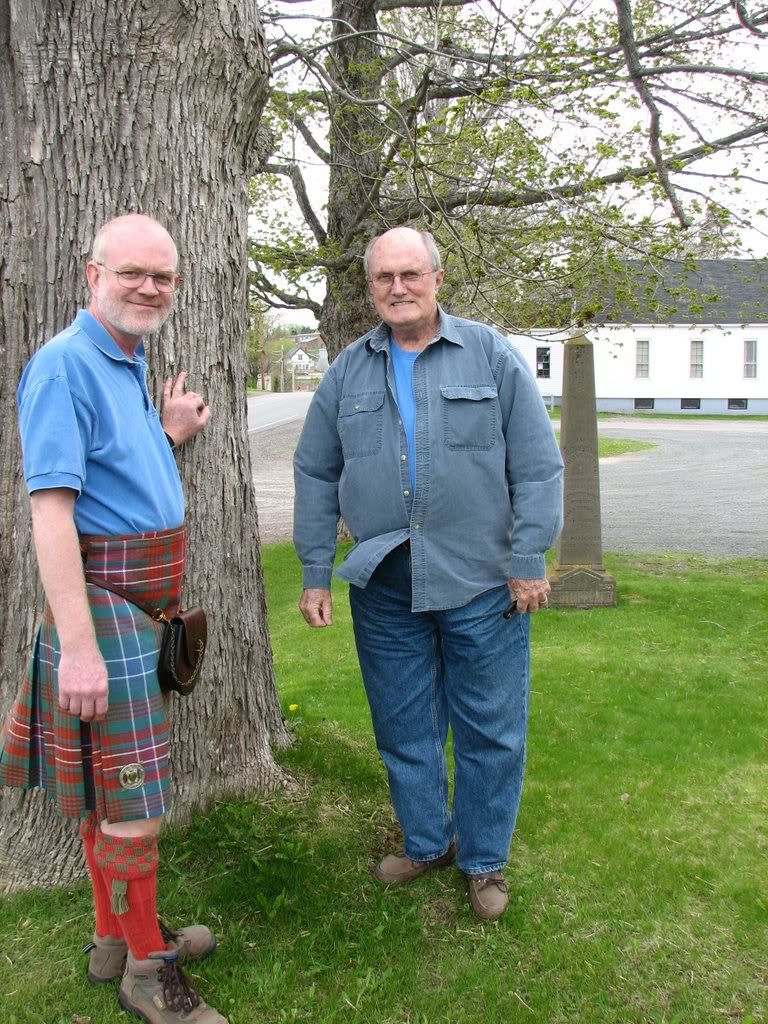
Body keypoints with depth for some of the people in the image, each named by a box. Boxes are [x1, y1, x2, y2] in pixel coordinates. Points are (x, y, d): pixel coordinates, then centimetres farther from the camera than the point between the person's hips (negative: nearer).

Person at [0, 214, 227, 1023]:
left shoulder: (132, 365, 13)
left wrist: (170, 438, 8)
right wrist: (77, 645, -27)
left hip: (147, 598, 9)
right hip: (103, 595, -9)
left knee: (115, 782, 17)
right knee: (131, 794, -2)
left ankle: (117, 937, 31)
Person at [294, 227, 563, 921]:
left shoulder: (491, 356, 1)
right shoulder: (347, 374, 9)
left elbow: (538, 467, -1)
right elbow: (316, 476, 12)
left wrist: (528, 563, -6)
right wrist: (315, 574, 8)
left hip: (482, 584, -2)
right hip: (384, 588, 3)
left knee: (490, 730, 6)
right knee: (403, 728, 13)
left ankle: (484, 861, 26)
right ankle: (426, 843, 34)